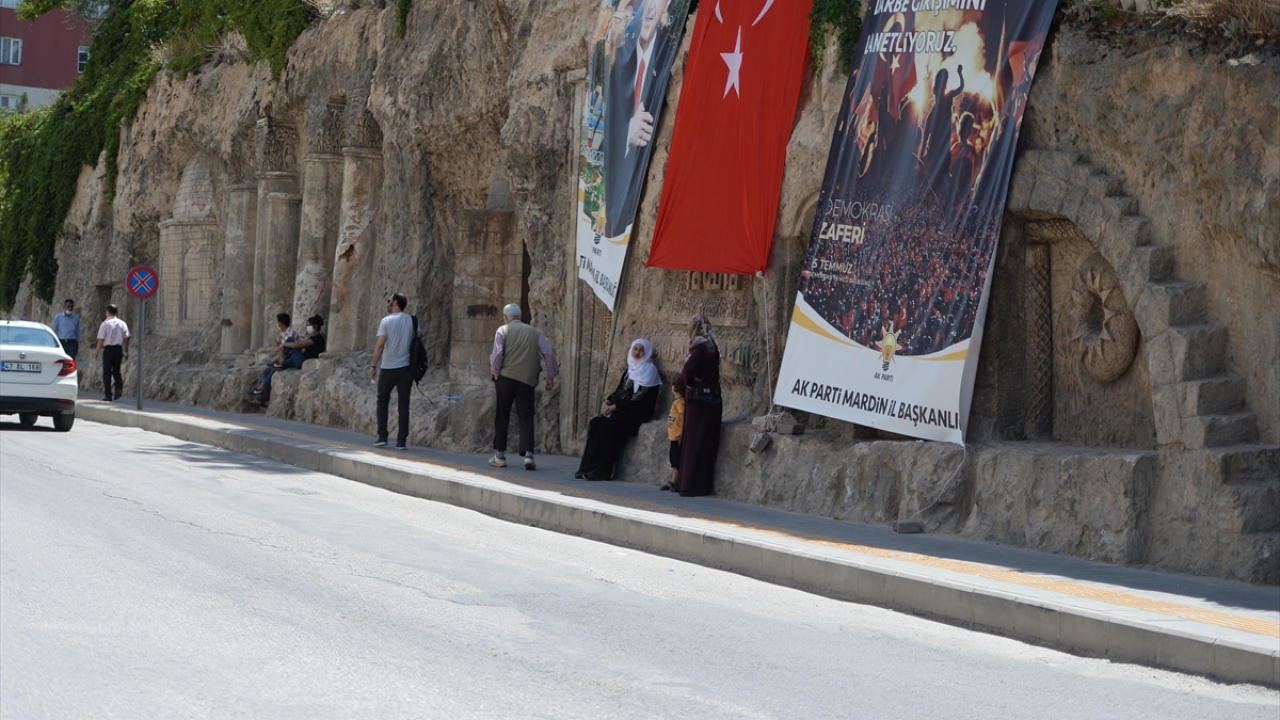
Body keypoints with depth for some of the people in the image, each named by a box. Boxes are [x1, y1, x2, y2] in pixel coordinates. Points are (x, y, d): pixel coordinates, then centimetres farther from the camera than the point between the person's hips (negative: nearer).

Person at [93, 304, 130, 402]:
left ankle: (108, 395, 5)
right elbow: (126, 338, 6)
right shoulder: (122, 323, 5)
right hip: (118, 349, 4)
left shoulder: (105, 324, -7)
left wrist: (97, 351, -1)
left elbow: (101, 340, -9)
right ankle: (119, 387, -8)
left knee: (107, 372, 4)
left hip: (108, 349, -4)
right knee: (116, 370, 17)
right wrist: (126, 351, 15)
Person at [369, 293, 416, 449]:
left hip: (388, 368, -3)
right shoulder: (412, 321, 4)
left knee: (383, 402, 12)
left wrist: (373, 366, -6)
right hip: (406, 368, 3)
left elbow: (380, 345, -12)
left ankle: (382, 437, 8)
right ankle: (401, 441, 0)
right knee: (403, 404, 3)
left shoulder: (386, 321, -7)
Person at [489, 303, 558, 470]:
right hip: (528, 380, 2)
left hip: (506, 377, -2)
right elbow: (548, 353, 3)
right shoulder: (534, 332, 10)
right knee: (526, 418, 2)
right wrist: (551, 375, 9)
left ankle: (500, 455, 13)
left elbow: (497, 354, -11)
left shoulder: (503, 331, 1)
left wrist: (496, 372, 3)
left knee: (501, 417, 9)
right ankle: (528, 454, -13)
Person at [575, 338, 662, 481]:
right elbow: (620, 390, 18)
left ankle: (603, 471, -23)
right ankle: (589, 467, -15)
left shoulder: (649, 370, -6)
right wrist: (608, 401, -3)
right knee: (595, 423, -13)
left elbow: (639, 397, -15)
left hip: (638, 413, -8)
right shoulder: (630, 370, 19)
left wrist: (615, 406, -17)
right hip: (624, 410, 8)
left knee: (607, 426, -27)